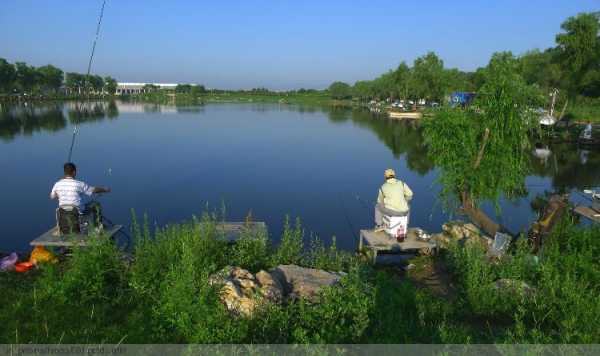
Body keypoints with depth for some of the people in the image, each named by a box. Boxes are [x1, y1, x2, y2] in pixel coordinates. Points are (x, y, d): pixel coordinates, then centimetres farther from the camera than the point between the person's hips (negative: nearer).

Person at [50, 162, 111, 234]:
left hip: (62, 212, 4)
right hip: (75, 213, -4)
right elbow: (94, 190, 4)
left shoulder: (57, 184, 3)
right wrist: (105, 189, 21)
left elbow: (52, 196, 20)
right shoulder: (79, 184, -8)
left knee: (65, 236, 14)